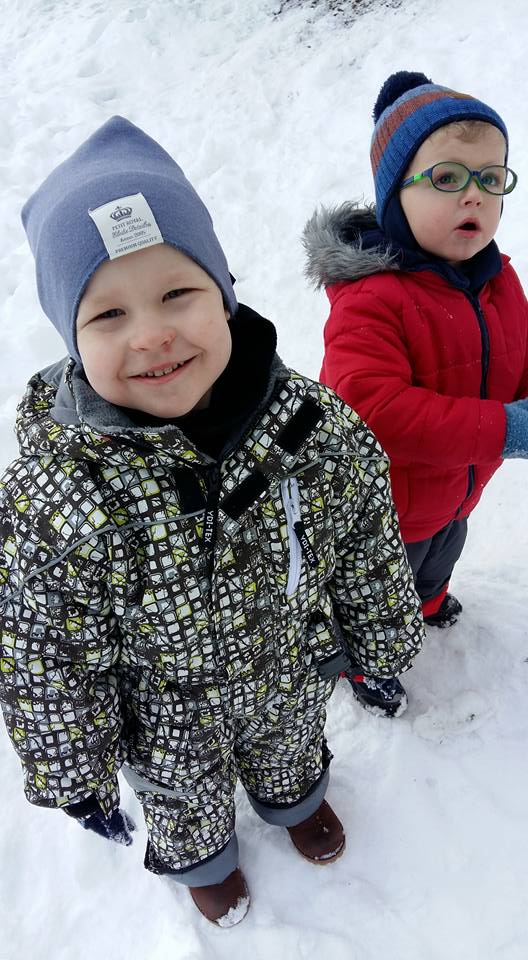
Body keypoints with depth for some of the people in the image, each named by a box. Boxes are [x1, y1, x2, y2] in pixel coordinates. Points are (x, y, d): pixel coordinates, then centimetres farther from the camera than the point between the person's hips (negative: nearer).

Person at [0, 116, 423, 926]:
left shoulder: (315, 422, -27)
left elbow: (367, 546, -9)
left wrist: (384, 639, 4)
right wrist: (77, 777, -7)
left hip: (292, 679, 2)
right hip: (168, 727, -1)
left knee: (289, 754, 35)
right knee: (189, 806, 32)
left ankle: (294, 796, 72)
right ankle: (203, 859, 68)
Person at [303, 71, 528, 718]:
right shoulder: (370, 298, -33)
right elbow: (372, 410, -41)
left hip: (456, 488, 8)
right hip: (384, 507, -7)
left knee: (443, 551, 37)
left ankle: (426, 597, 71)